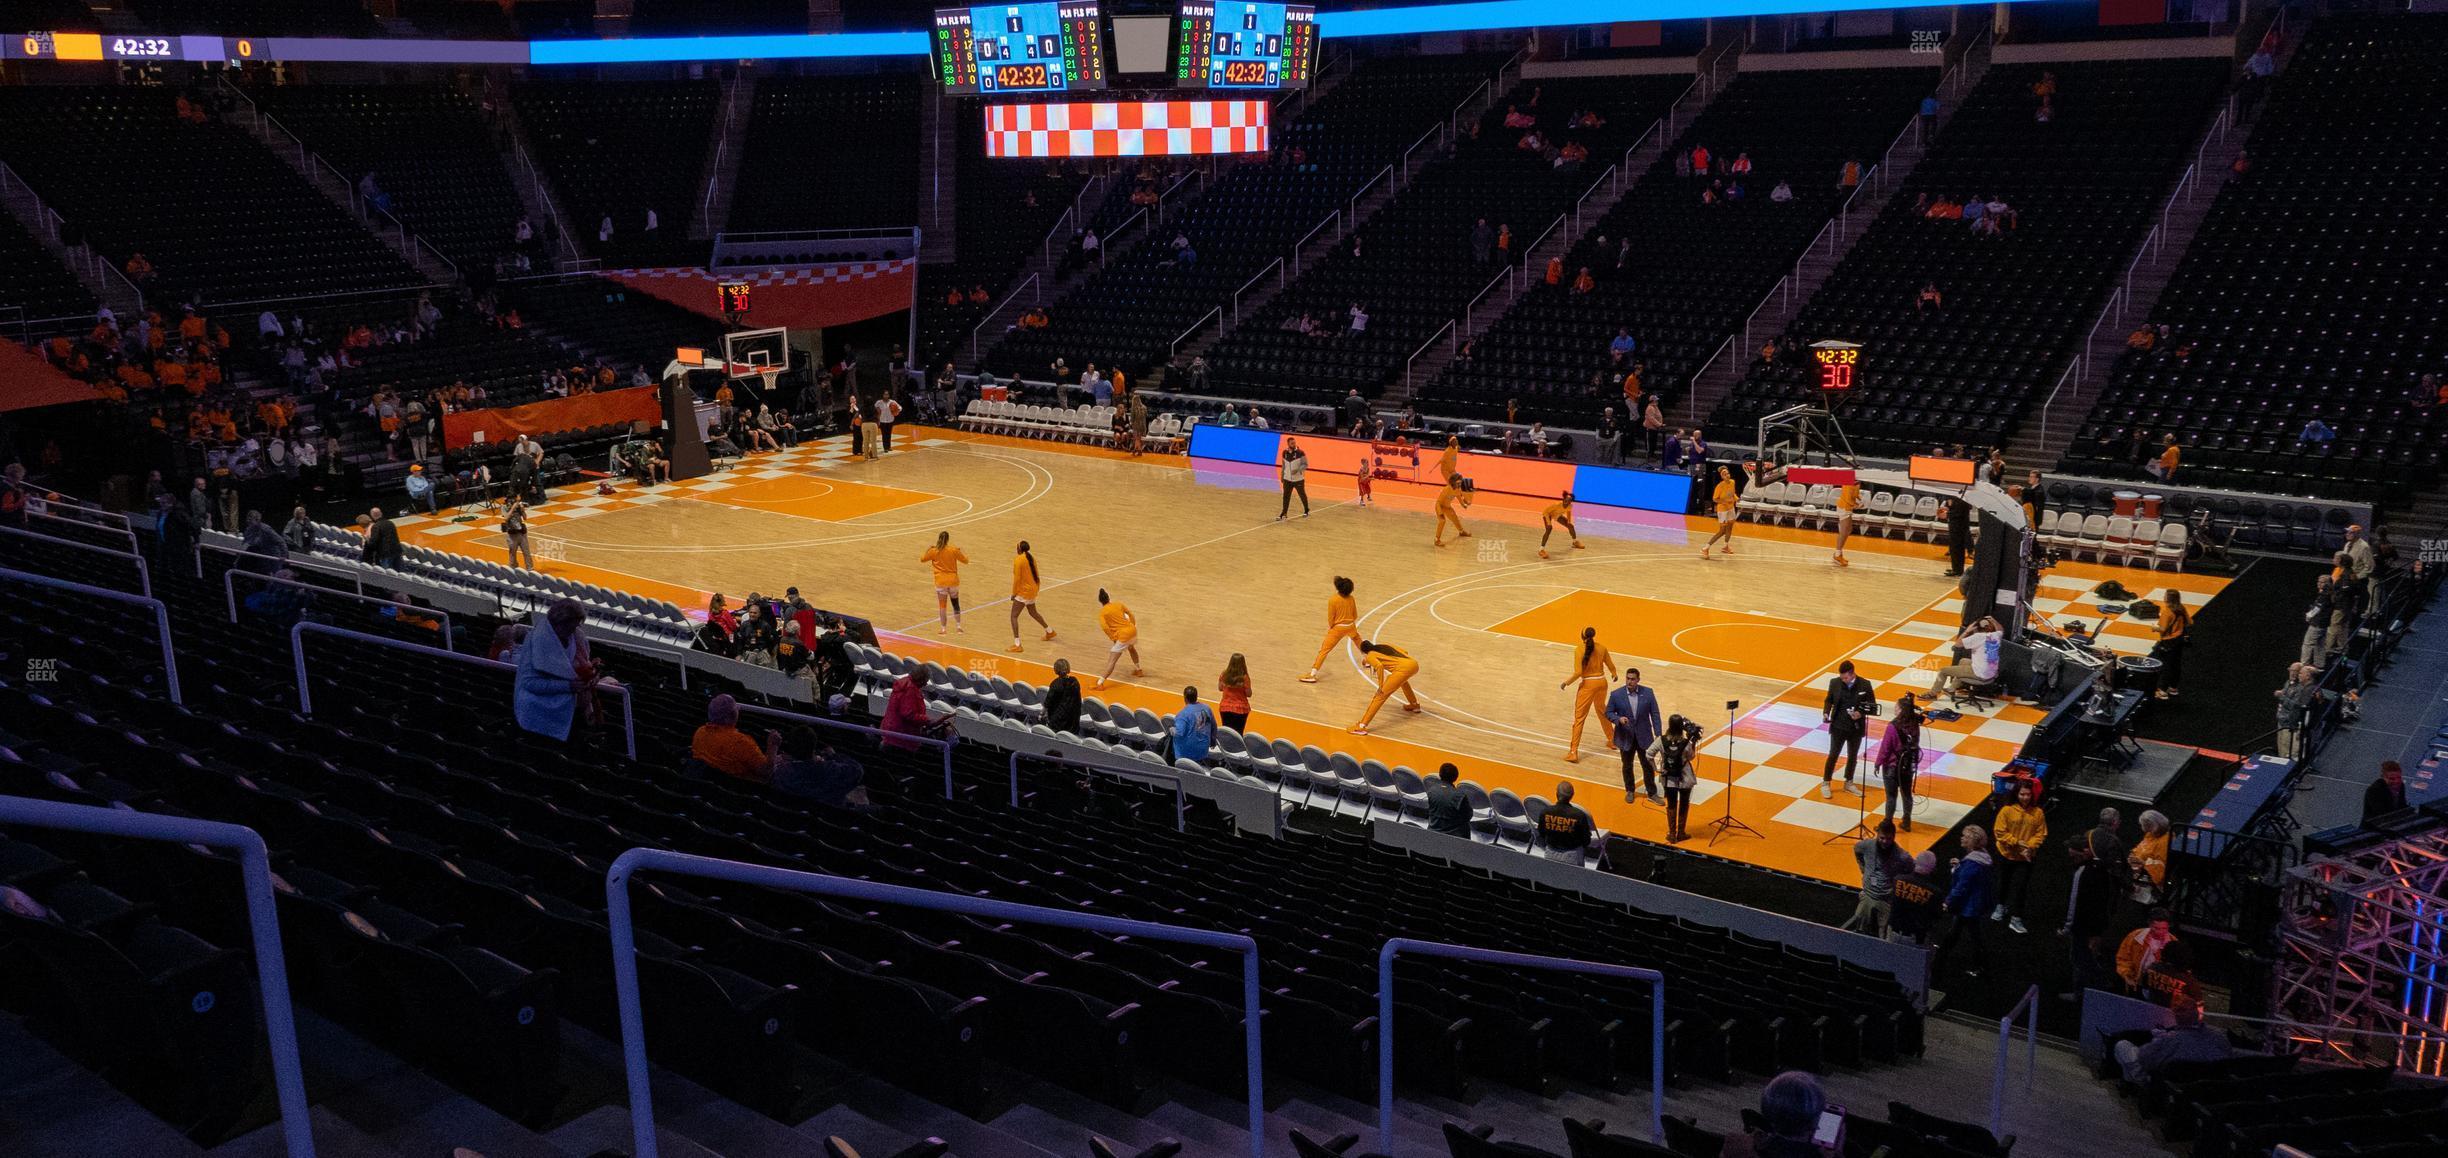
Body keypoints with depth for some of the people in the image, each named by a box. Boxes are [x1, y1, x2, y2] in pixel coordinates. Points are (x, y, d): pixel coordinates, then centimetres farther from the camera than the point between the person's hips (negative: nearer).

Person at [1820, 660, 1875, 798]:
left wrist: (1861, 714, -22)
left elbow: (1873, 707, -4)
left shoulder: (1865, 685, -11)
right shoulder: (1835, 683, -9)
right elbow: (1828, 700, 6)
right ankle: (1826, 783, 16)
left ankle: (1849, 783, 32)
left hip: (1856, 728, 1)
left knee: (1853, 756, 16)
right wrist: (1826, 712, -12)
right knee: (1833, 755, 3)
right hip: (1838, 726, -1)